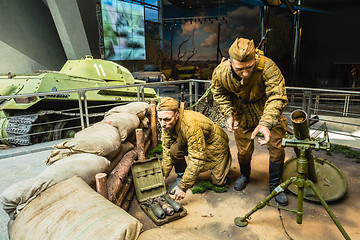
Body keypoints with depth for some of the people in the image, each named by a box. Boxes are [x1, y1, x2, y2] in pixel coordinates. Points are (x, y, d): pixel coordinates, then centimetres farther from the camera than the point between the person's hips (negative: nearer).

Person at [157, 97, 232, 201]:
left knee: (218, 181, -4)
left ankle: (226, 158, 25)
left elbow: (197, 160, -39)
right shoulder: (166, 124, -20)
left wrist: (183, 187, -38)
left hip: (215, 143, -5)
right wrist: (164, 174, -13)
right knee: (174, 149, -25)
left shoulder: (191, 125, -42)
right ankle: (181, 177, 1)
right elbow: (166, 150, -9)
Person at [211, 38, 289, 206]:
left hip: (268, 111, -1)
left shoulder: (267, 67, -36)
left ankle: (275, 185, 27)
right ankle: (245, 176, 44)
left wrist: (266, 123, -53)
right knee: (244, 149, 11)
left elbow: (277, 97, -38)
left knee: (276, 148, 2)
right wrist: (229, 114, -16)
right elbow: (219, 93, -4)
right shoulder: (220, 73, -25)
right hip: (242, 112, 2)